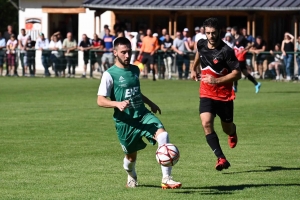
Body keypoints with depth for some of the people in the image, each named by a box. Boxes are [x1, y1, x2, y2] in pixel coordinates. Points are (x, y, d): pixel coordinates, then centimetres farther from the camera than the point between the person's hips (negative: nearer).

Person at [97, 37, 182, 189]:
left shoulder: (135, 70, 10)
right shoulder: (110, 74, -9)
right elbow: (100, 101, -13)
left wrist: (150, 103, 30)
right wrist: (118, 104, -29)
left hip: (142, 114, 4)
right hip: (124, 121, -4)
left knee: (163, 135, -22)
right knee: (131, 155, 10)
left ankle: (166, 179, -22)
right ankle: (131, 177, 48)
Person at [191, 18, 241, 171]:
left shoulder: (226, 51, -20)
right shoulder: (201, 44, -4)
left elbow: (237, 74, -17)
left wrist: (217, 80, -26)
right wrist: (193, 69, 31)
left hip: (225, 95, -3)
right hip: (206, 94, 3)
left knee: (227, 129, 12)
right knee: (206, 123, -20)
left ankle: (233, 132, 53)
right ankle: (221, 158, -19)